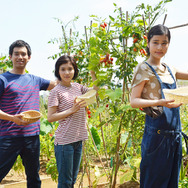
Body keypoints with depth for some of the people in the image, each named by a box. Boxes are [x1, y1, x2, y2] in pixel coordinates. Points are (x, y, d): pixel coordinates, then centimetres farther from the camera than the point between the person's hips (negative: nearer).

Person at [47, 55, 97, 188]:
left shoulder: (78, 87, 8)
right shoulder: (56, 91, -9)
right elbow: (50, 117, -12)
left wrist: (93, 74, 7)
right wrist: (72, 110, -18)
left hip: (78, 140, 6)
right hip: (64, 141, -6)